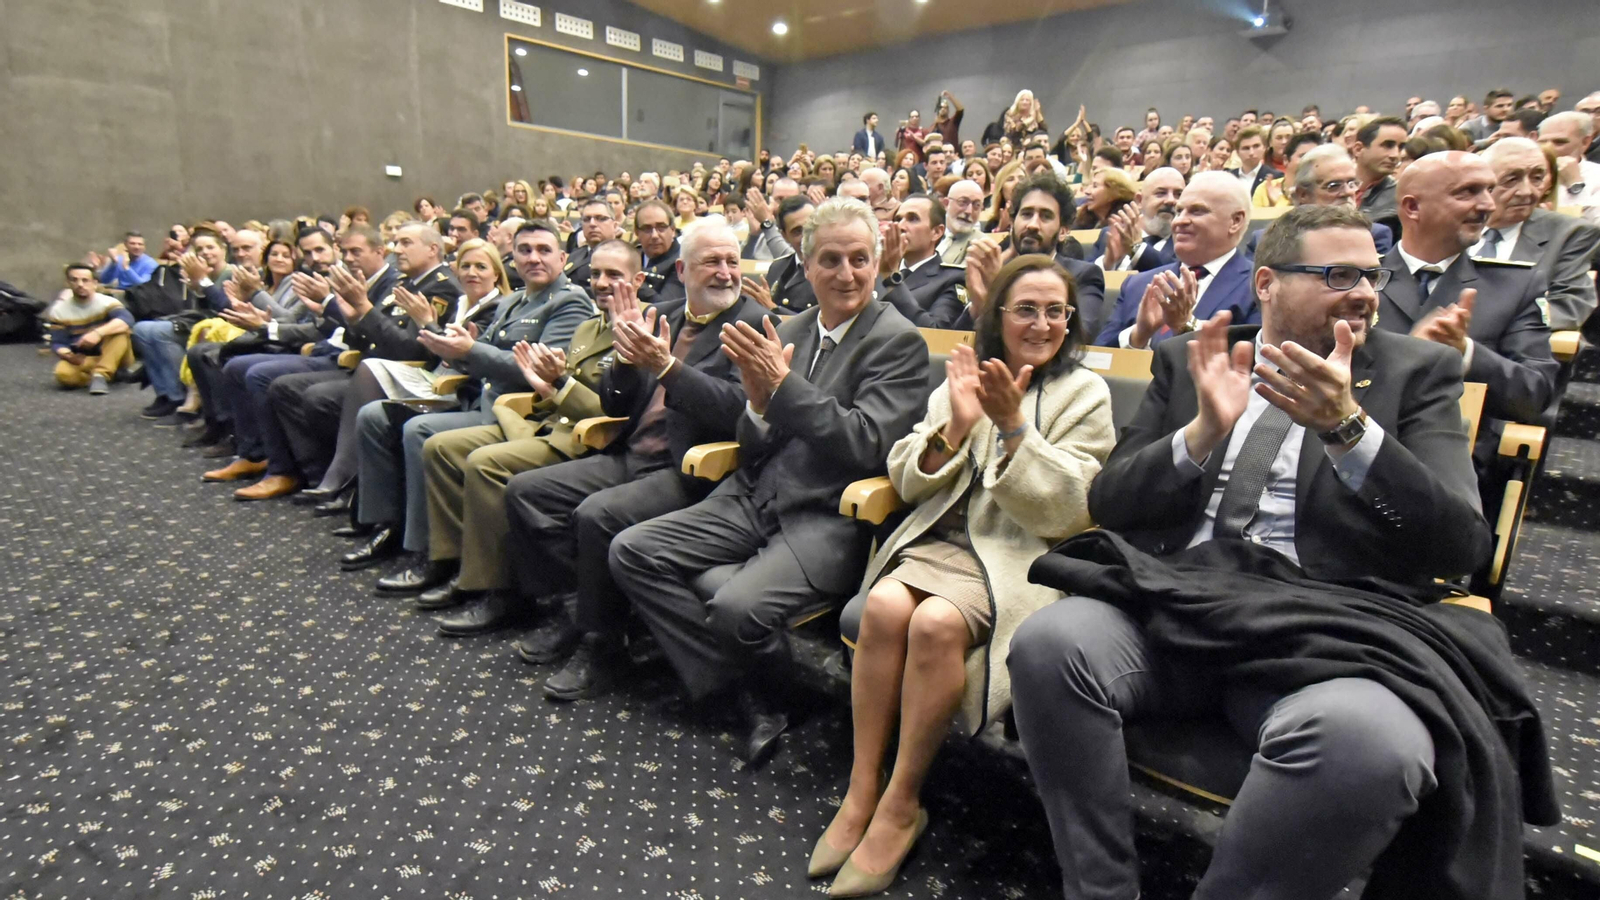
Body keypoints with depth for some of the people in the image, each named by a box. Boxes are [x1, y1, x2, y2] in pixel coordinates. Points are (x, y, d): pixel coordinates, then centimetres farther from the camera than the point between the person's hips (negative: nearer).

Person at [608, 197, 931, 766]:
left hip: (829, 519, -7)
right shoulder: (789, 331, 12)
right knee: (630, 552, -3)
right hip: (755, 499, 7)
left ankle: (768, 694, 8)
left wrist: (782, 383, -21)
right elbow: (754, 448, 11)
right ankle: (744, 692, 2)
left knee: (738, 608, -30)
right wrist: (758, 401, -12)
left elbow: (867, 445, -18)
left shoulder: (898, 341, -6)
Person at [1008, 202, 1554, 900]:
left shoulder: (1417, 373, 12)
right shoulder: (1186, 361, 15)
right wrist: (1203, 430, -9)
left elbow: (1460, 547, 0)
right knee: (1048, 641, -28)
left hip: (1322, 629, -1)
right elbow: (1108, 502, 8)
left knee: (1365, 741, -34)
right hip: (1172, 605, 2)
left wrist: (1346, 426, -14)